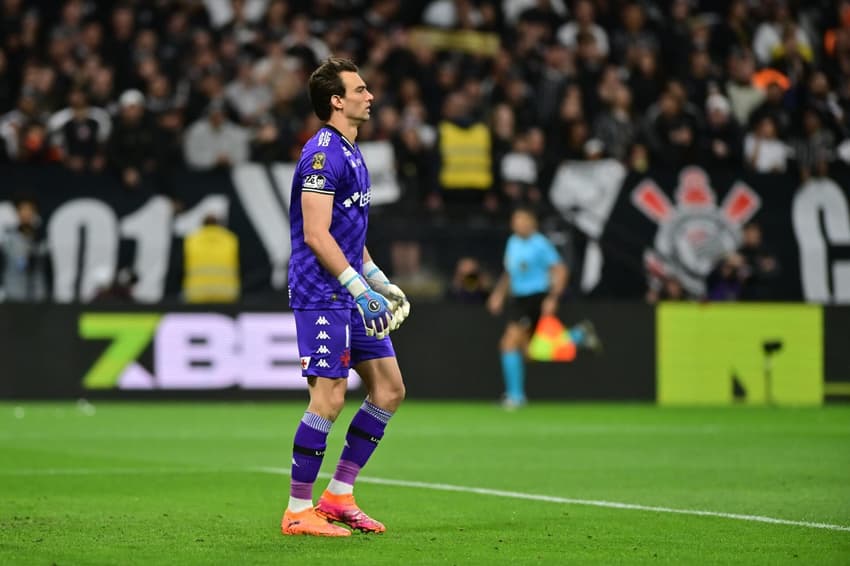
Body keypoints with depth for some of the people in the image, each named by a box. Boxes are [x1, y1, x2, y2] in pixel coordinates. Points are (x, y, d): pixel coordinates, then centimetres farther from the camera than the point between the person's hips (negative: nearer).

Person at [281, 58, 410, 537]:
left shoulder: (352, 154, 17)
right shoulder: (323, 153, -14)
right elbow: (316, 236, -21)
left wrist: (380, 282, 20)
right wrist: (360, 289, -23)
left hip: (352, 294, 10)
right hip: (323, 295, -10)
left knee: (389, 389, 9)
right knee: (329, 398, -10)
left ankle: (339, 496, 15)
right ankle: (298, 511, -2)